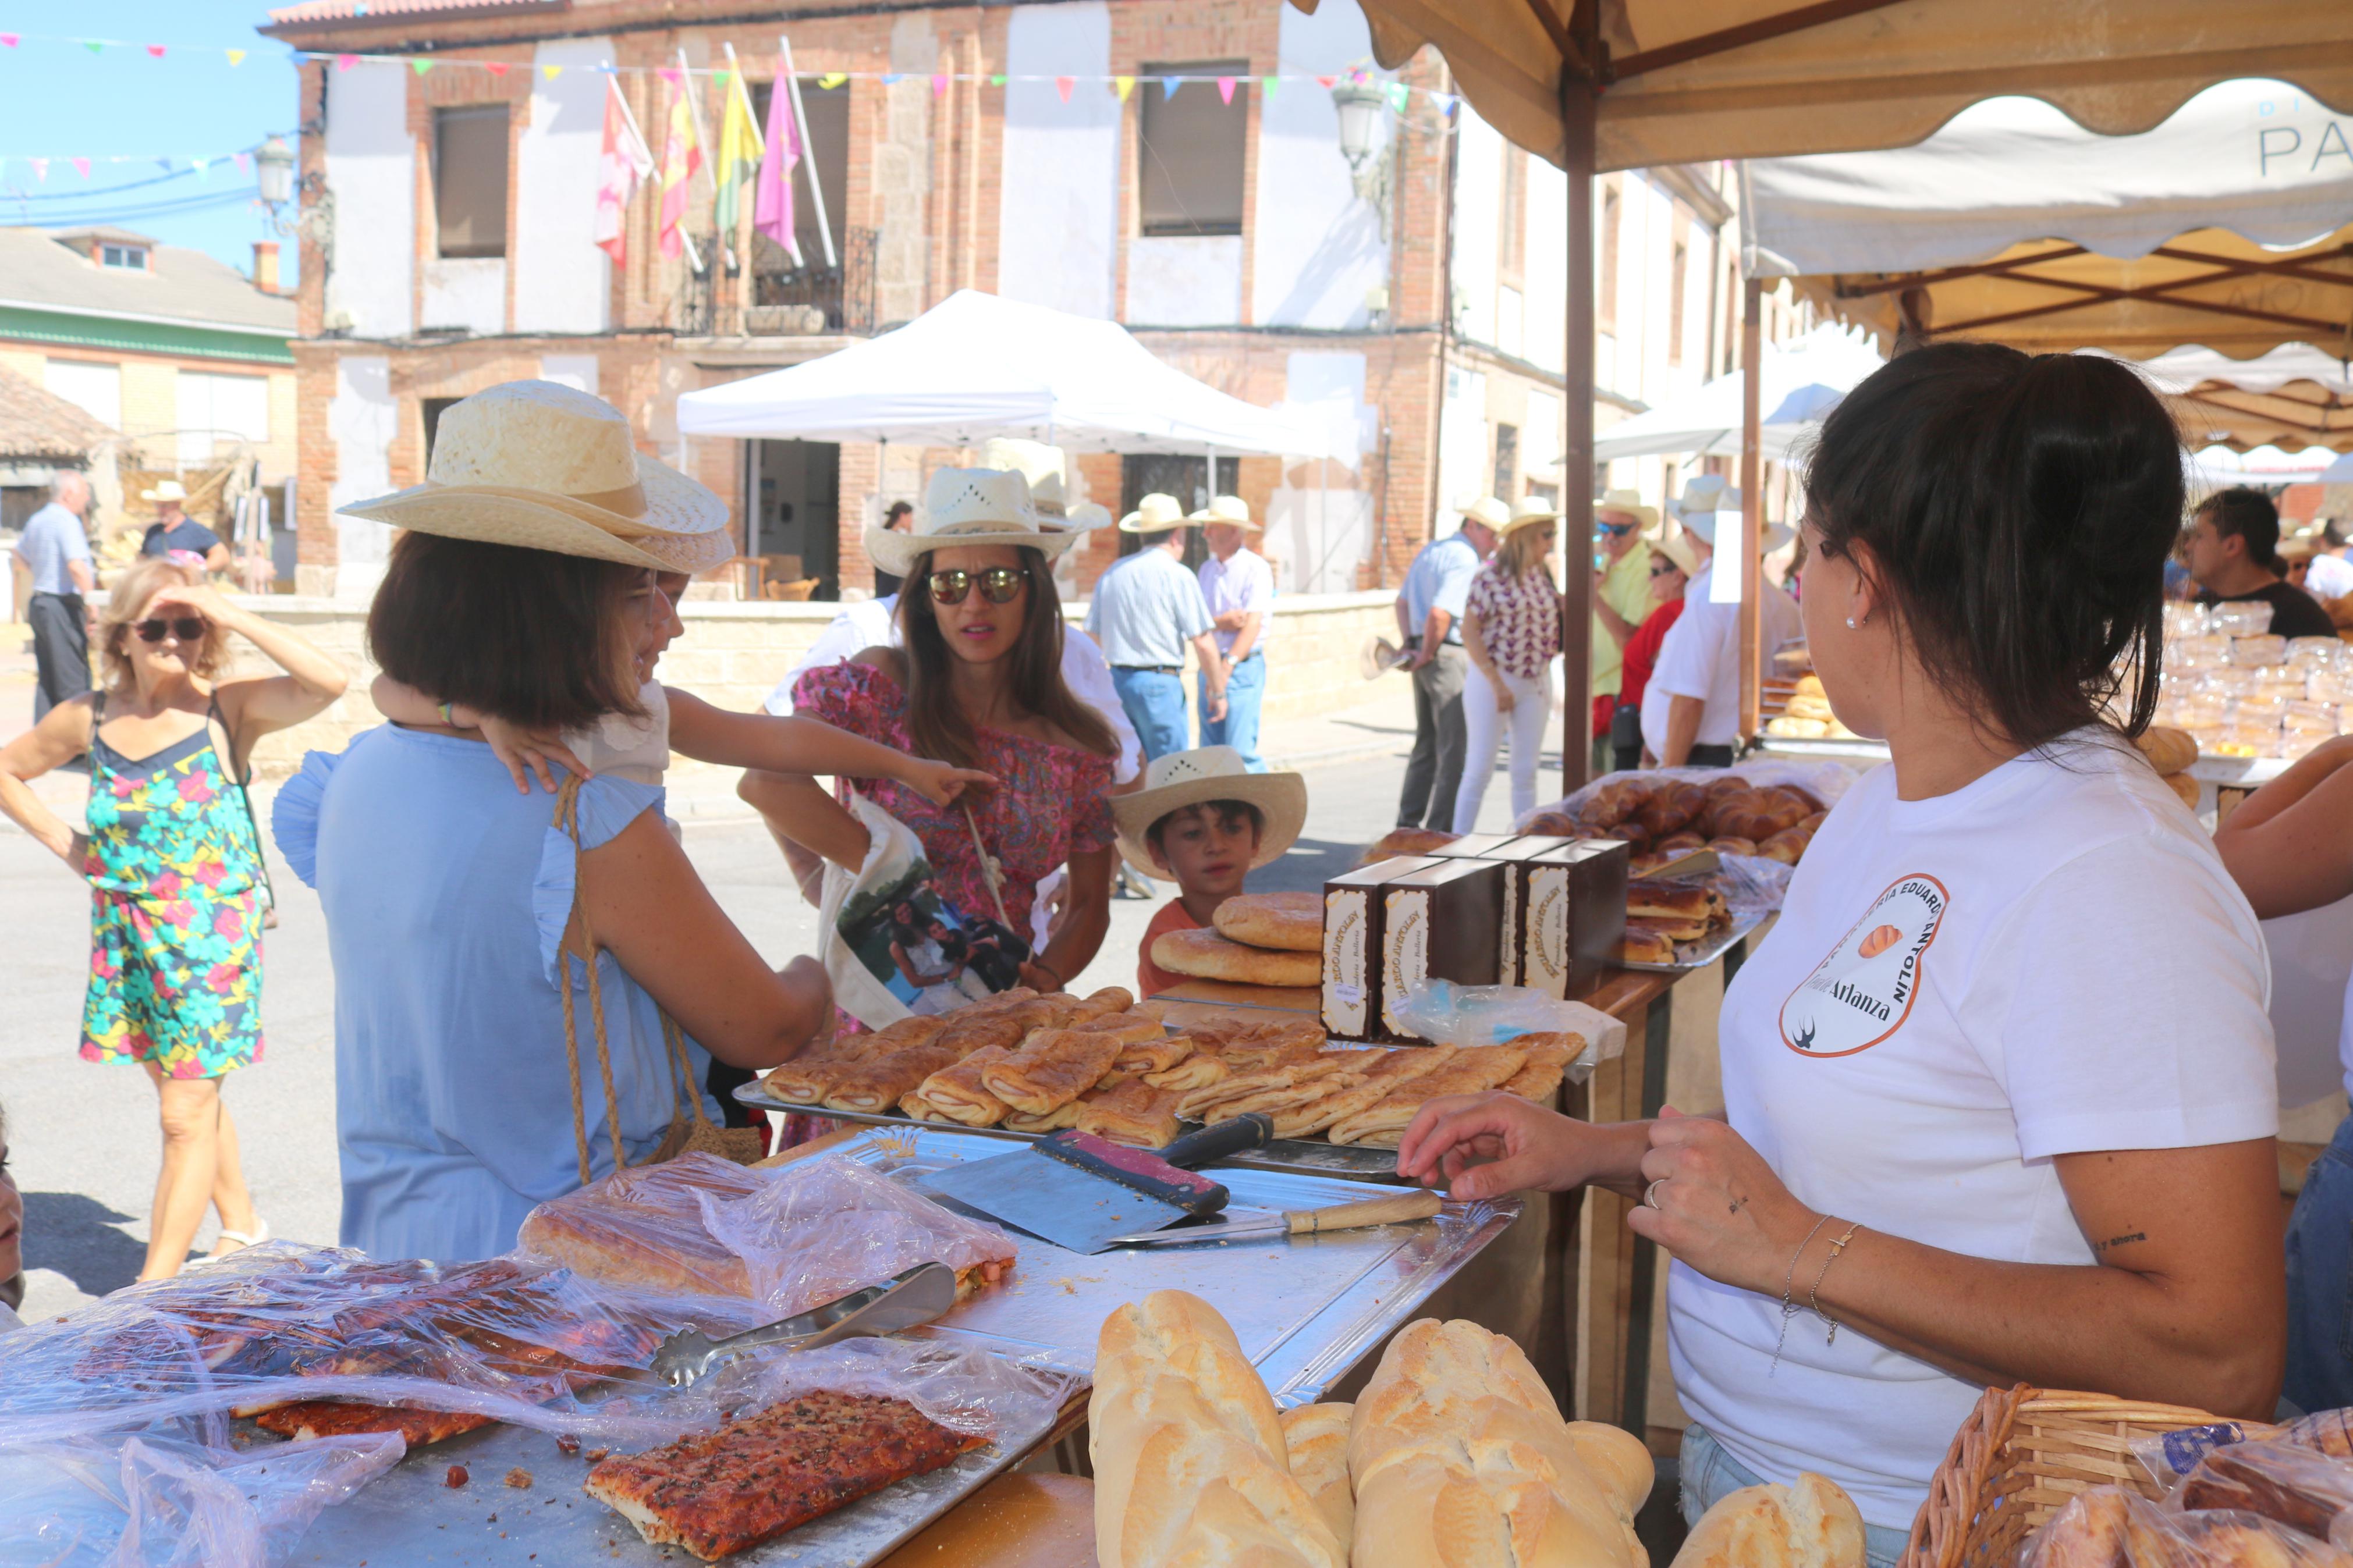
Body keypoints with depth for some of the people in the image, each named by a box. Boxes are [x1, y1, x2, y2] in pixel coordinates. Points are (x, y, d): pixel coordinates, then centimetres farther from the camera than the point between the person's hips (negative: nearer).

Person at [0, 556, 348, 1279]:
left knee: (188, 1116, -2)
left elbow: (327, 681, -30)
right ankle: (242, 1228, 39)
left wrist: (229, 614, -24)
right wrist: (64, 842, 8)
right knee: (190, 1099, 19)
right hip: (125, 936, 5)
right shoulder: (88, 719, 2)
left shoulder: (229, 710, -11)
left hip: (213, 934, -5)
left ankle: (154, 1287, 6)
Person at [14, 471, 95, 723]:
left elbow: (21, 552, 34)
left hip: (39, 603, 9)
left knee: (47, 679, 12)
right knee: (75, 682, -7)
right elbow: (77, 567, -26)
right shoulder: (67, 521, -14)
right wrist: (93, 607, -25)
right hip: (63, 606, -9)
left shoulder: (36, 520, 15)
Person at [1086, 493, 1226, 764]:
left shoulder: (1112, 573, 9)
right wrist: (1218, 692, 1)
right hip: (1160, 682, -6)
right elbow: (1203, 643, -9)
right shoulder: (1179, 576, -7)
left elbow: (1092, 637, 11)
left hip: (1117, 681, 6)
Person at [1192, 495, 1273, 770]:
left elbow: (1253, 625, -17)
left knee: (1241, 752, -13)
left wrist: (1227, 667, -26)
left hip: (1243, 666, -6)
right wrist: (1220, 621, -16)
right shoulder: (1207, 569, 13)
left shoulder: (1256, 568, -7)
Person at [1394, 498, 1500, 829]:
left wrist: (1410, 646, 11)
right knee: (1456, 749, -5)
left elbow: (1403, 601, 20)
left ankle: (1408, 823, 19)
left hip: (1426, 660, 10)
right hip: (1450, 656, -10)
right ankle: (1442, 828, -4)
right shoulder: (1465, 559, -14)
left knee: (1426, 745, 16)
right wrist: (1427, 653, -11)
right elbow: (1440, 613, -24)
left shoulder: (1429, 551, 17)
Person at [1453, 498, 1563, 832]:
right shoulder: (1492, 575, -11)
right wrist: (1497, 684, -15)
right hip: (1493, 681, -5)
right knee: (1480, 769, -2)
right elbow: (1469, 632, -12)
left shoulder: (1545, 575, 7)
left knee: (1526, 772, 9)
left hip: (1537, 682, 5)